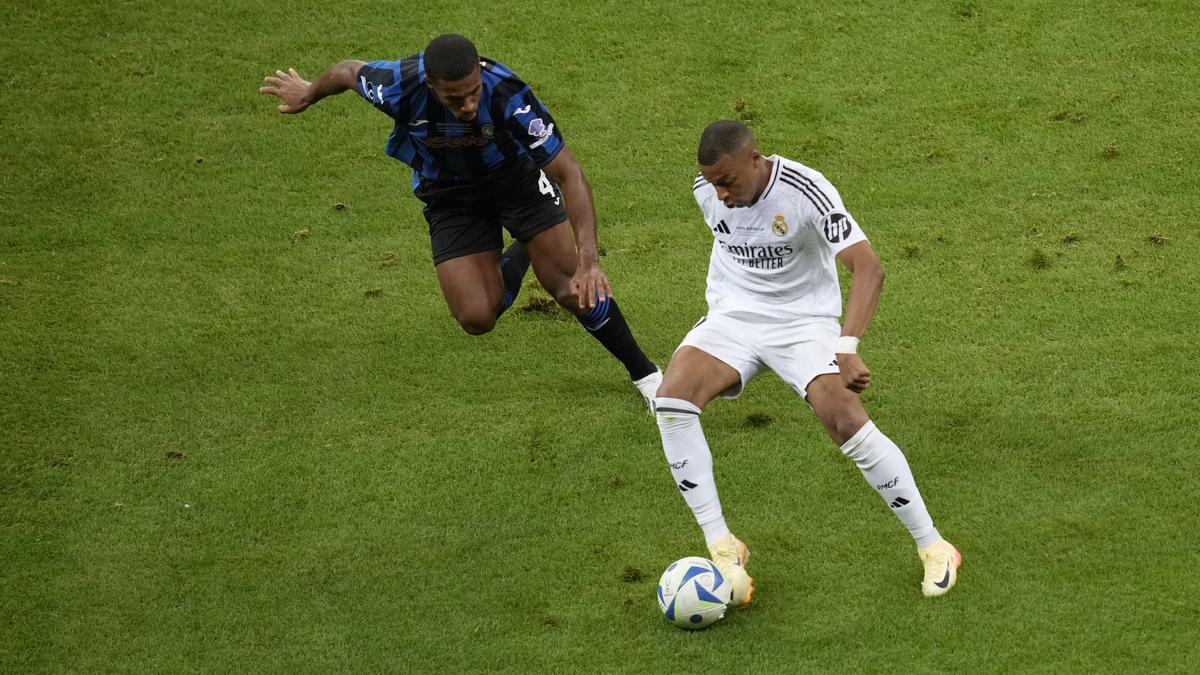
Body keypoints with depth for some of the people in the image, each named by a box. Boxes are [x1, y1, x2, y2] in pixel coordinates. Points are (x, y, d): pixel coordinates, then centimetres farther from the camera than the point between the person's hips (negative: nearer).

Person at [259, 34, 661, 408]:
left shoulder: (508, 96, -38)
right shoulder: (400, 87, -33)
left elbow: (569, 174, -33)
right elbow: (348, 71, -8)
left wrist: (588, 259, -43)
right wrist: (309, 94, 15)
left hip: (516, 177, -2)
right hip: (450, 198, 2)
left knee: (574, 289, -12)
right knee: (477, 319, -9)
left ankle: (644, 374, 11)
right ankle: (516, 257, 25)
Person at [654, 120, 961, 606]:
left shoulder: (805, 191, -24)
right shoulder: (705, 191, -7)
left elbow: (868, 267, -32)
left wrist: (848, 348, -42)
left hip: (804, 321, -4)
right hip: (732, 315, 4)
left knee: (846, 421, -25)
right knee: (671, 399, -24)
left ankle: (933, 547, -6)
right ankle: (722, 548, -16)